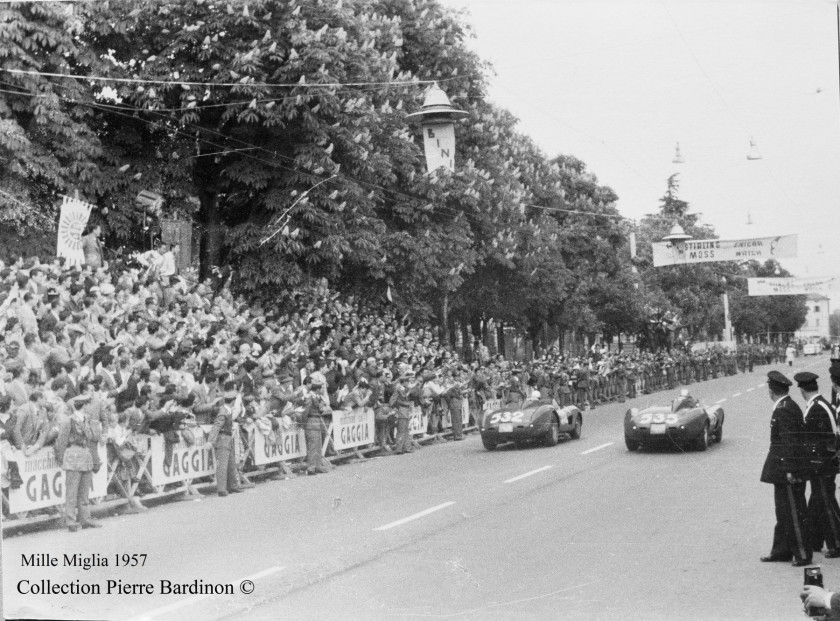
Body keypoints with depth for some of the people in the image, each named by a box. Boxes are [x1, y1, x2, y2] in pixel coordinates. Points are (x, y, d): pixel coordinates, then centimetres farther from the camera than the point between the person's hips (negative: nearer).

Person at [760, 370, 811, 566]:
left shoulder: (784, 410, -19)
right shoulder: (788, 407, 12)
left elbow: (791, 442, -23)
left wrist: (791, 471, -23)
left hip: (787, 472, -10)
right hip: (783, 471, 10)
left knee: (795, 513, -1)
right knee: (783, 512, 16)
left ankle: (802, 554, 7)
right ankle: (781, 551, 24)